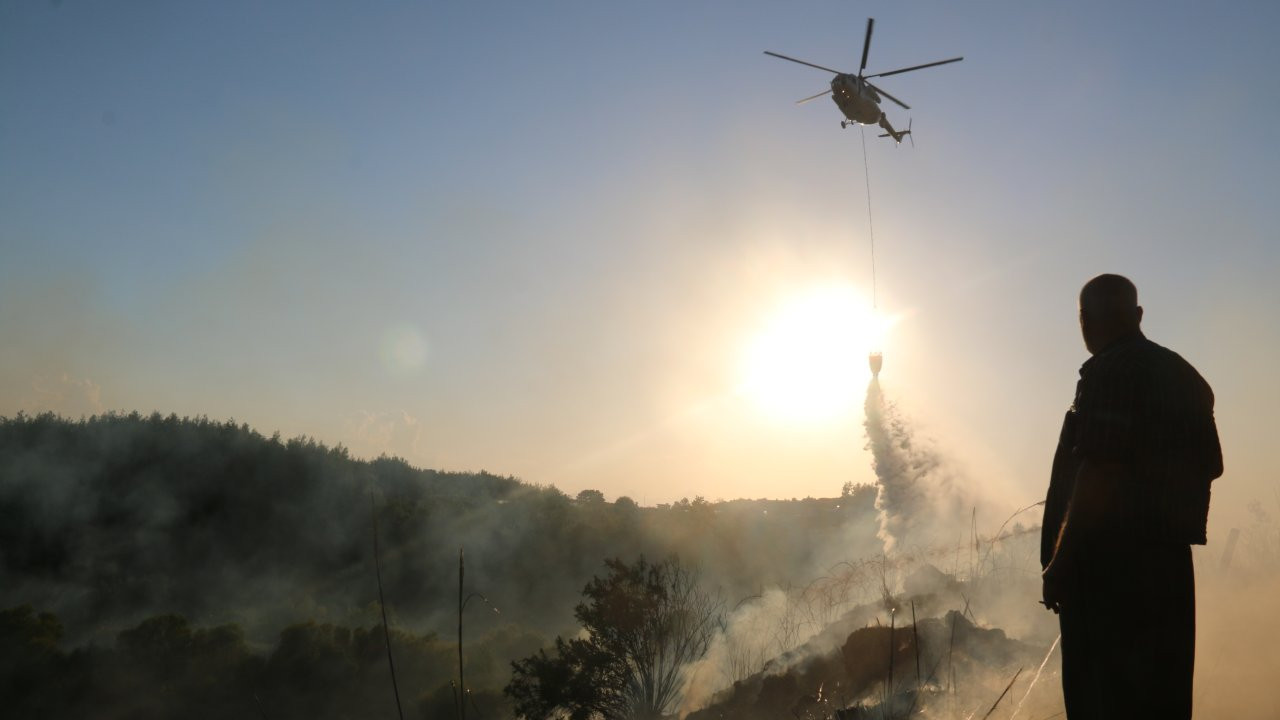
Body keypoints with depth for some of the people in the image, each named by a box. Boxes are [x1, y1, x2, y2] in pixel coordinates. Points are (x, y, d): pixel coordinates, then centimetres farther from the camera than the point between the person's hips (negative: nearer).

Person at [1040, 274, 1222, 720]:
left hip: (1108, 561, -8)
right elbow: (1209, 465, 19)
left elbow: (1097, 474, -19)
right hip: (1166, 557, 8)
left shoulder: (1106, 373, -12)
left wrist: (1058, 564, -16)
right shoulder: (1184, 376, 13)